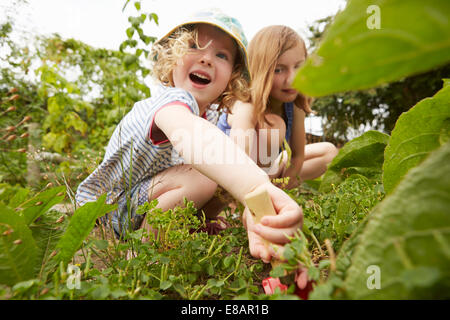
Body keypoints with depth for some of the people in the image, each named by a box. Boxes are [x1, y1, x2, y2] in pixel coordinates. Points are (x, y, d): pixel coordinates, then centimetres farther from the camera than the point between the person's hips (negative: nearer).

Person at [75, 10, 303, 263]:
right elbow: (188, 132, -56)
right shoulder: (171, 100, -32)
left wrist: (250, 213, -22)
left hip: (147, 201, 8)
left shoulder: (210, 118, -3)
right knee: (200, 178, -30)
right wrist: (256, 189, -72)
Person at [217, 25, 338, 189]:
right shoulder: (247, 107, -33)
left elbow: (298, 154, -6)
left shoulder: (295, 106, -13)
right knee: (275, 124, -32)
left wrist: (282, 185, -13)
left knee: (329, 151, 9)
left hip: (267, 167, 7)